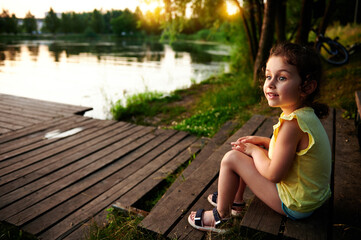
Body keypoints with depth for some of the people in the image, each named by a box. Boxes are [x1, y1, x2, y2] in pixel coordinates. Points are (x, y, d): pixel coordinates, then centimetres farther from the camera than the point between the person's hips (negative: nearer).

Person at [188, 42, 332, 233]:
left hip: (296, 205, -9)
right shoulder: (306, 114, -1)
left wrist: (254, 150, -10)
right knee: (247, 154, 17)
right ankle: (236, 200, 31)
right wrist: (262, 141, 4)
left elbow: (273, 174, -26)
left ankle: (220, 216, 9)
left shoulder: (291, 124, -31)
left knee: (231, 158, -11)